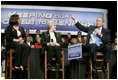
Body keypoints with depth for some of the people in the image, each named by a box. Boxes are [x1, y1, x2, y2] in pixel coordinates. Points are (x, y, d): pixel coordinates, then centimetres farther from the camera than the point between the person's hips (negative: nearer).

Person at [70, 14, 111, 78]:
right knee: (93, 45, -38)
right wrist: (75, 20, 13)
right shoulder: (91, 28, 20)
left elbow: (107, 41, 0)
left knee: (108, 47, -33)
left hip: (101, 47, 0)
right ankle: (94, 66, -33)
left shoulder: (106, 31, 14)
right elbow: (82, 28, 18)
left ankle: (104, 65, -23)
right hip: (92, 45, 0)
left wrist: (100, 34, -11)